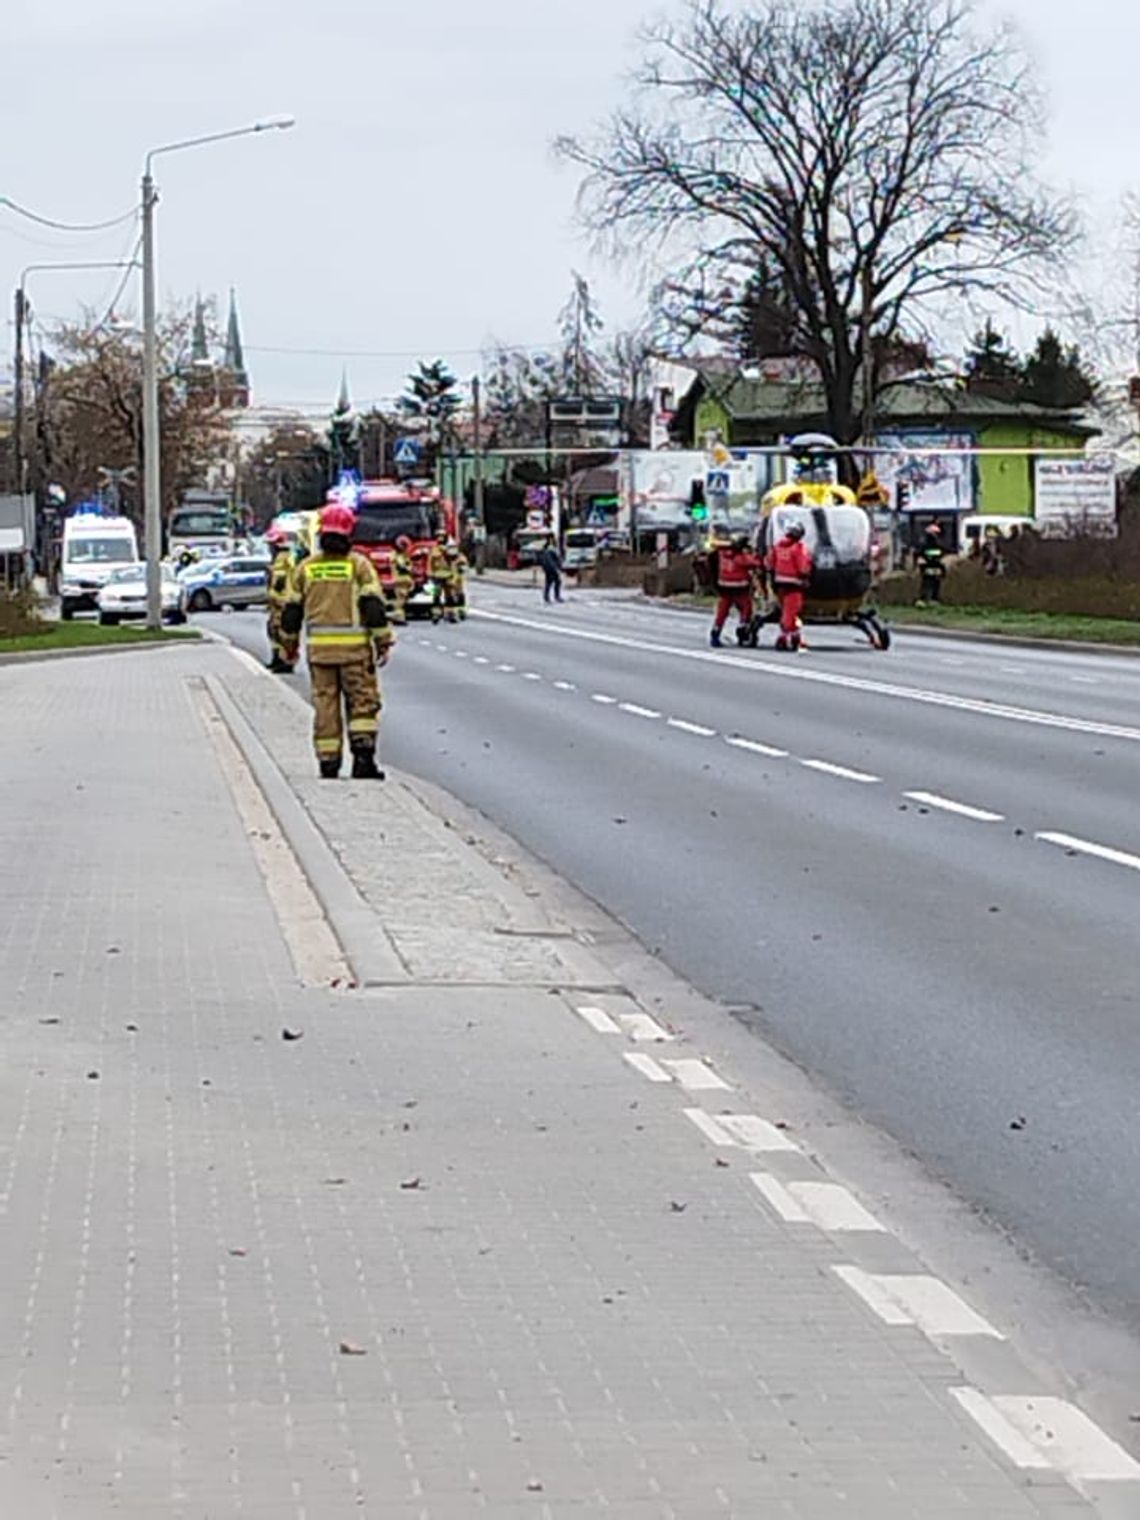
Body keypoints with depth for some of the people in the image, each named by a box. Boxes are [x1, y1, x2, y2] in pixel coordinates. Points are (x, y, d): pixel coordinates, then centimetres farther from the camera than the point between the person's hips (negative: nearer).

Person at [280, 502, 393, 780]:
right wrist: (383, 642, -3)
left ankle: (328, 764, 7)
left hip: (318, 647, 3)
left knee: (325, 705, 7)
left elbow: (292, 609, 11)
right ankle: (363, 757, -9)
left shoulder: (305, 568, 7)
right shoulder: (358, 565, -3)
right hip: (354, 646, -3)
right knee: (362, 702, 4)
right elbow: (374, 606, -8)